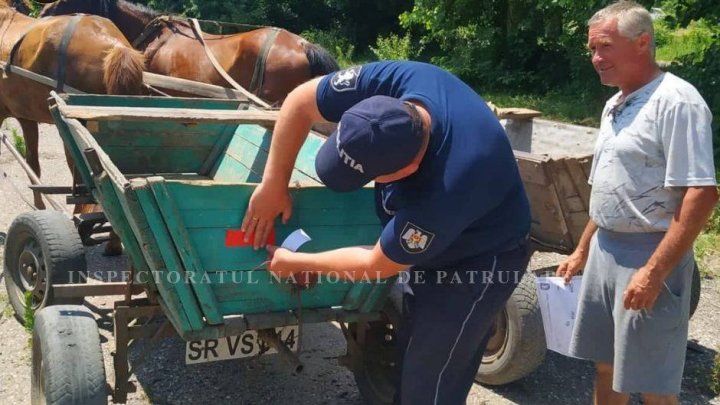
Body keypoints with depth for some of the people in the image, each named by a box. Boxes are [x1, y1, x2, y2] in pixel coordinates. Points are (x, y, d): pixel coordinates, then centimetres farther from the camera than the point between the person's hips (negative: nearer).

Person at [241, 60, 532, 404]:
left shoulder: (442, 192, -42)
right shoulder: (399, 81, -29)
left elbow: (378, 265, -24)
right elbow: (300, 102, -15)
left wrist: (295, 263, -12)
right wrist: (273, 186, -16)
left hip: (478, 260, -7)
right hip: (427, 245, 7)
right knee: (406, 360, 20)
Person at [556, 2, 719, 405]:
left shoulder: (676, 101, -16)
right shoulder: (615, 105, 12)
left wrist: (654, 271, -24)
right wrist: (582, 250, 21)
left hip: (650, 257, -8)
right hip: (605, 251, 8)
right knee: (607, 364, 18)